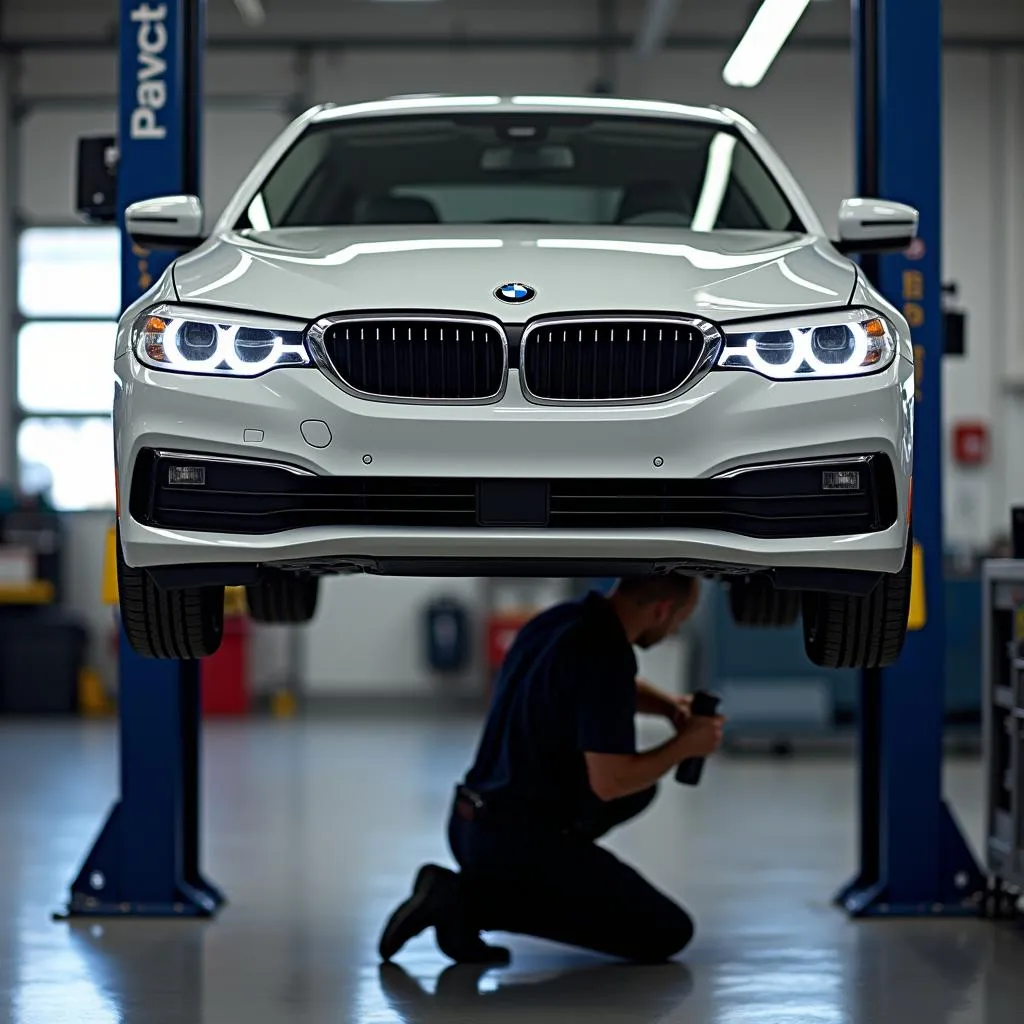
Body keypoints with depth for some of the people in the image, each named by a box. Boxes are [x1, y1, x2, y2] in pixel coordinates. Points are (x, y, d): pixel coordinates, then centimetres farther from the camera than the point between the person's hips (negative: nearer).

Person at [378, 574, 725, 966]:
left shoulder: (560, 619, 7)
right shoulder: (603, 655, -21)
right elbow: (609, 782, -22)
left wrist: (669, 706, 11)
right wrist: (684, 746, -7)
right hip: (522, 843, -9)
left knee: (638, 785, 25)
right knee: (669, 932, 0)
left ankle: (492, 882, 9)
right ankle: (482, 899, -9)